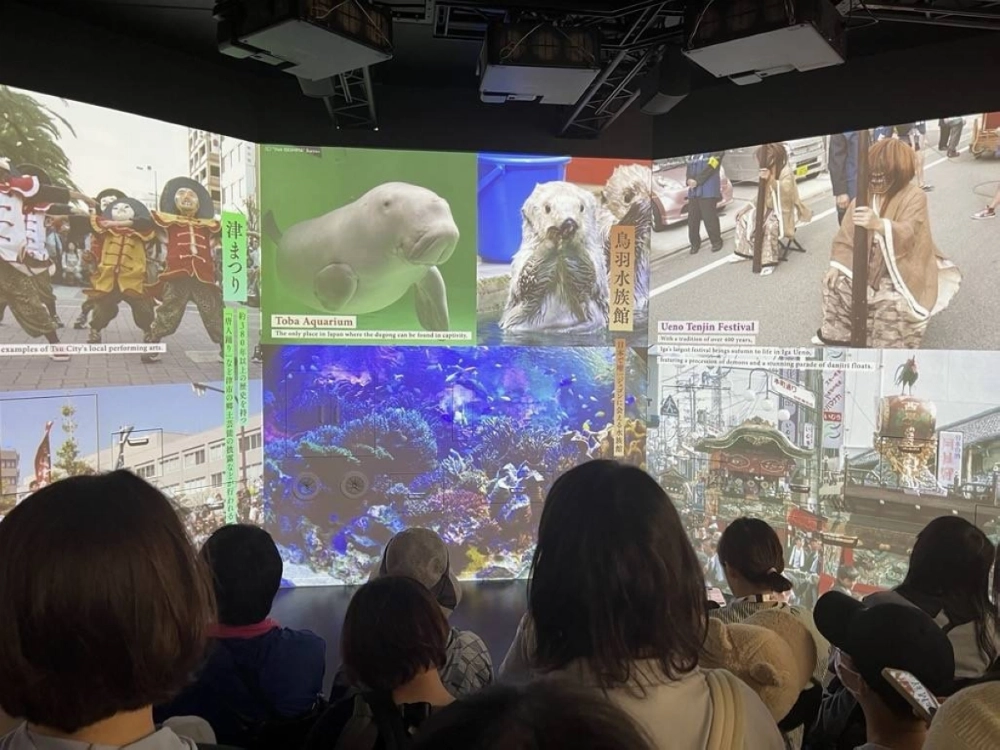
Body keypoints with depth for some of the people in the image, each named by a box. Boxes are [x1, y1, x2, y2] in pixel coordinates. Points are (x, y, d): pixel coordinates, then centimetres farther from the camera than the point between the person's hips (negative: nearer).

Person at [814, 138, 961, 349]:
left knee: (891, 304, -30)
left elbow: (906, 234, -34)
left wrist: (879, 224, -54)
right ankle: (838, 332, 9)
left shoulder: (914, 197, -17)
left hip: (901, 270, -6)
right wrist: (836, 265, -8)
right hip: (870, 265, 6)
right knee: (835, 282, -10)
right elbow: (847, 233, 2)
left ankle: (888, 350, -9)